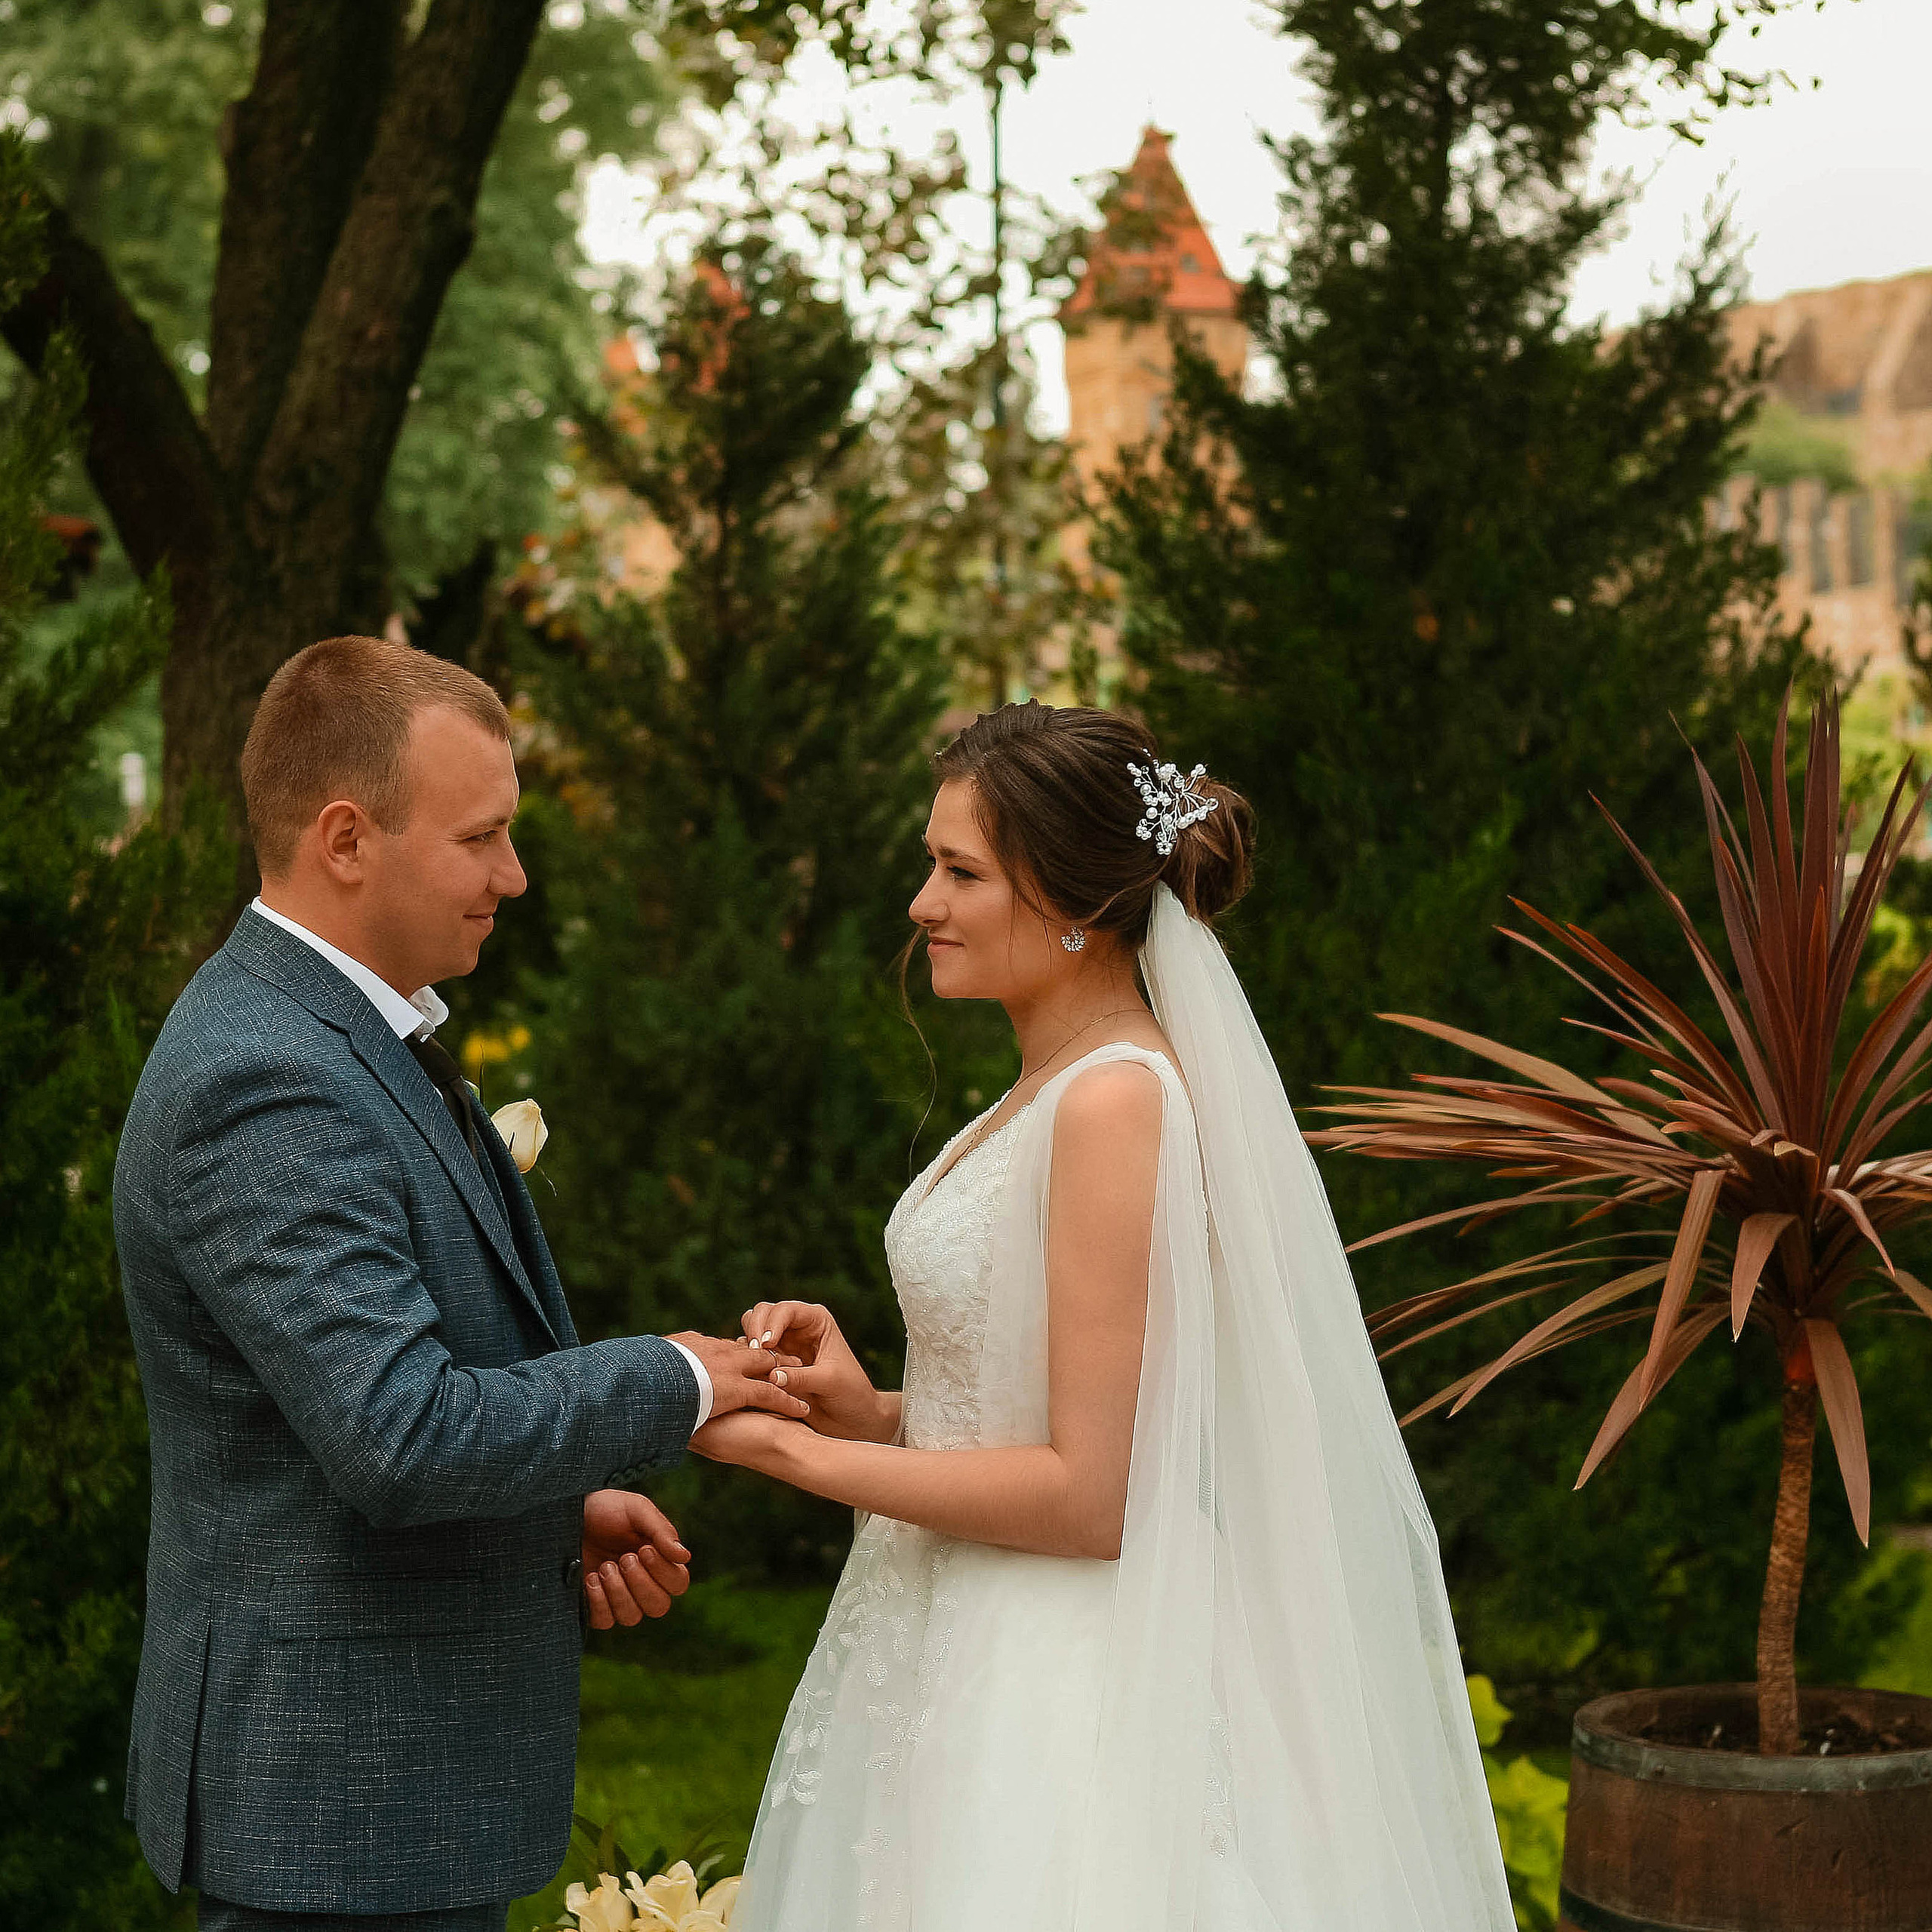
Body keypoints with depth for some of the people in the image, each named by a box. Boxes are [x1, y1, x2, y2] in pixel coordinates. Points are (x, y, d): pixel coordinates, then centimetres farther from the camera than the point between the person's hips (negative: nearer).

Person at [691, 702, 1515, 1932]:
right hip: (970, 1669, 9)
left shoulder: (1117, 1103, -19)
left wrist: (792, 1452, -15)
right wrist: (872, 1410, -1)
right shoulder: (1053, 1092, 9)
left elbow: (1091, 1494, -21)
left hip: (1061, 1719, -9)